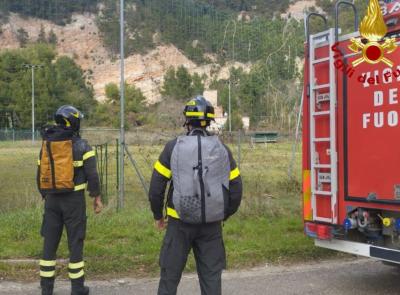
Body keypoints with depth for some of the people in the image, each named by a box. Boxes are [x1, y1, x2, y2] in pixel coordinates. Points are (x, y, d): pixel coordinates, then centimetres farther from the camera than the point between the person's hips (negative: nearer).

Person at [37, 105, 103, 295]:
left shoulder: (46, 145, 6)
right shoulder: (81, 146, -9)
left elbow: (40, 175, 10)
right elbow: (92, 174, -12)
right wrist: (97, 197, -3)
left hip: (52, 199, 4)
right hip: (74, 199, -4)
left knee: (49, 243, 10)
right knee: (75, 242, 4)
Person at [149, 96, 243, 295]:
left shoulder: (173, 147, -6)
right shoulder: (222, 150, 1)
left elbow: (156, 188, -5)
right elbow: (236, 190, 4)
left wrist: (158, 216, 10)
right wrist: (223, 215, 19)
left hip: (180, 223, -2)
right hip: (212, 225, 2)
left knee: (170, 275, 10)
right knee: (211, 276, 10)